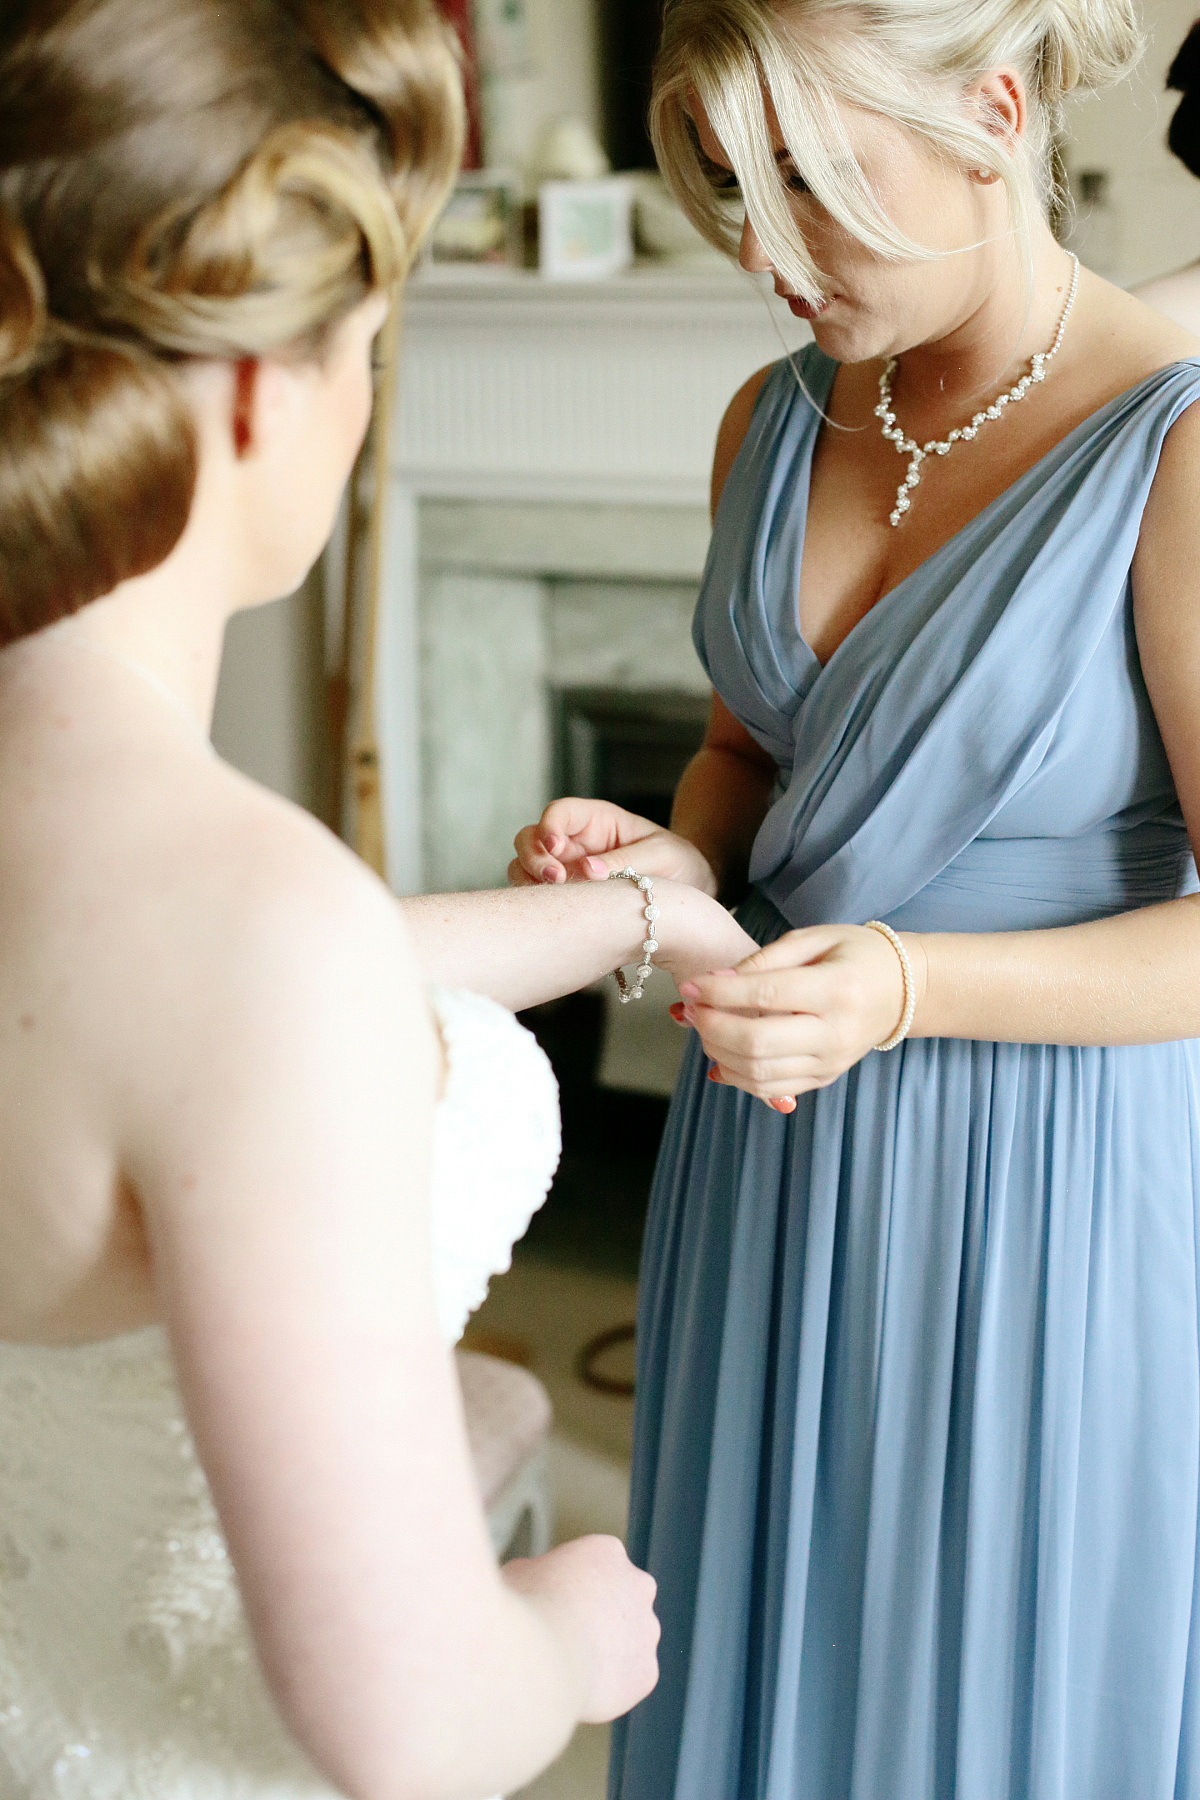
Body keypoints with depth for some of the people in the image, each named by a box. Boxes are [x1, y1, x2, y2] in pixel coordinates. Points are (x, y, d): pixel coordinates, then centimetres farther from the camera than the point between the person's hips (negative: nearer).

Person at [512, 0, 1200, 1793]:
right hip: (777, 1149, 6)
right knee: (763, 1654, 22)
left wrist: (913, 987, -31)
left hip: (1046, 1169, -5)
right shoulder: (775, 420, 2)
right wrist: (675, 854, -6)